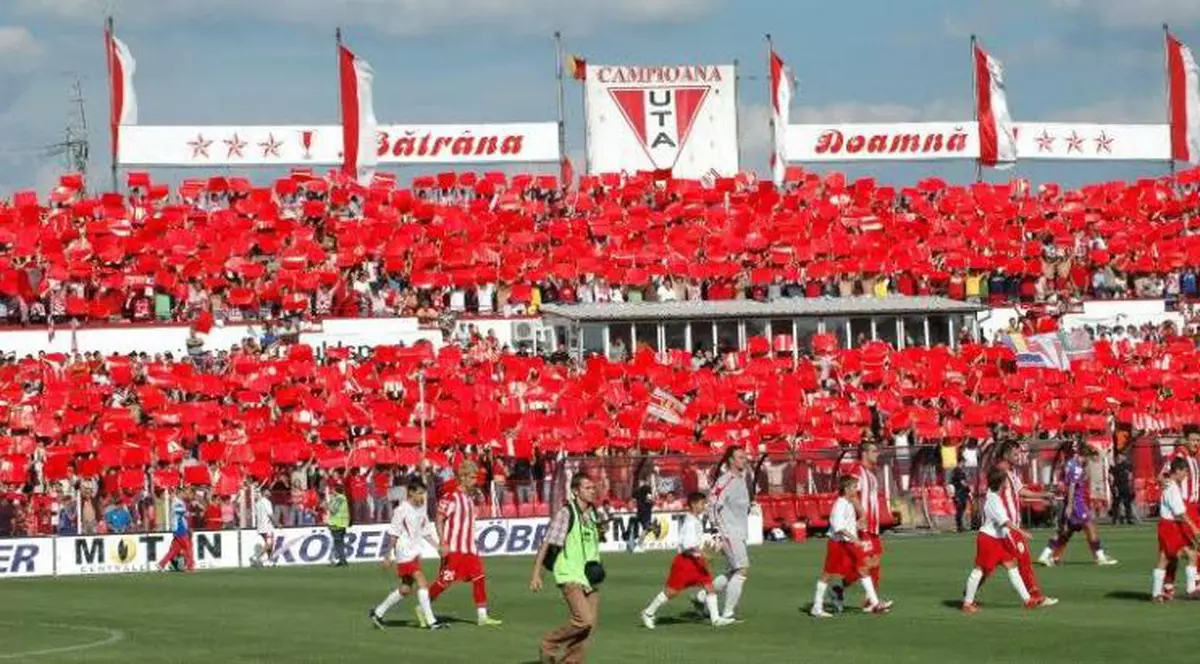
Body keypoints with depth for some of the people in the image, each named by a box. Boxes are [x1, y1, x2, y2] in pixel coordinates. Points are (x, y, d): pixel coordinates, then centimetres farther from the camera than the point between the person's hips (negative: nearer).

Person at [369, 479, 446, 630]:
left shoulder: (422, 509, 10)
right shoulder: (402, 510, -13)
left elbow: (426, 532, 19)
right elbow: (393, 535, -11)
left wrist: (438, 546, 11)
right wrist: (387, 556, -11)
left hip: (415, 553, 9)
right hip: (405, 554, -9)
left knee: (406, 589, 11)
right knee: (422, 583, -16)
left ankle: (377, 613, 25)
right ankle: (431, 621, -16)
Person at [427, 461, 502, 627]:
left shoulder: (469, 496, 12)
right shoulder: (451, 497, -14)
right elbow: (439, 519, -16)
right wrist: (442, 544, -22)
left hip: (469, 547, 8)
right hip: (453, 548, -8)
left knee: (479, 577, 0)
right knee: (445, 581, -3)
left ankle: (482, 616, 2)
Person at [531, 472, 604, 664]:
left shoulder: (592, 514, 12)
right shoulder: (565, 513, -10)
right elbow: (546, 544, -10)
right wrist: (536, 574, -13)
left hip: (588, 577, 7)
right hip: (570, 576, -7)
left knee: (590, 624, 2)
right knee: (584, 620, -20)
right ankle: (548, 646, 0)